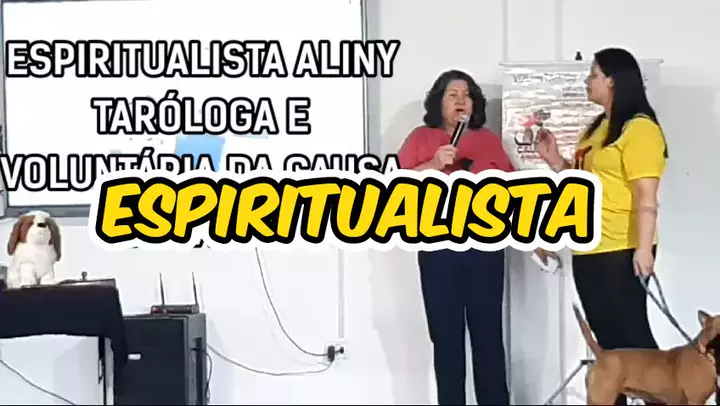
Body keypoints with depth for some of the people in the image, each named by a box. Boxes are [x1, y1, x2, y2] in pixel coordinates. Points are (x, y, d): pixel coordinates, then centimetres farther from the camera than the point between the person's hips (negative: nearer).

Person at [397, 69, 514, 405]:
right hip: (439, 249, -1)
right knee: (446, 334, -1)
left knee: (488, 331, 1)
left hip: (485, 247, 1)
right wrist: (434, 165, -13)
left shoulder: (488, 139, 13)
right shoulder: (421, 137, 7)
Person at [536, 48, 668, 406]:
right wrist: (554, 161, 10)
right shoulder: (599, 127, 17)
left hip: (620, 252, -9)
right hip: (589, 251, 9)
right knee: (607, 337, 14)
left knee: (631, 334, -6)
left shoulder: (638, 127, -12)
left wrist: (644, 248, -24)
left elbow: (646, 195, -18)